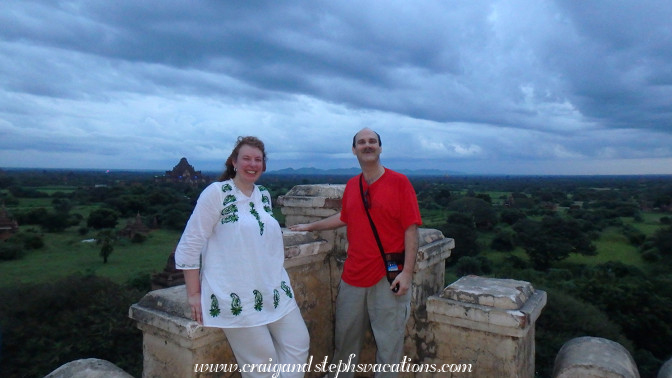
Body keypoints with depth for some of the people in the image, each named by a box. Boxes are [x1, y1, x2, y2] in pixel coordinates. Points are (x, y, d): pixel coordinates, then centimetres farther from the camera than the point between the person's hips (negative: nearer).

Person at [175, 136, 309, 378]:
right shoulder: (216, 192, -10)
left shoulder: (264, 195, 9)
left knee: (298, 344, 8)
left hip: (275, 291, 7)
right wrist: (194, 294, -10)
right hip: (236, 297, -6)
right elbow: (189, 245, -10)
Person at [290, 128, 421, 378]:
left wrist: (407, 273, -15)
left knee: (388, 342, 7)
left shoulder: (399, 182, -8)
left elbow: (411, 229, -10)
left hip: (388, 278, -5)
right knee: (345, 337, 18)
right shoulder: (351, 185, 7)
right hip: (353, 276, 5)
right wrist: (309, 226, 27)